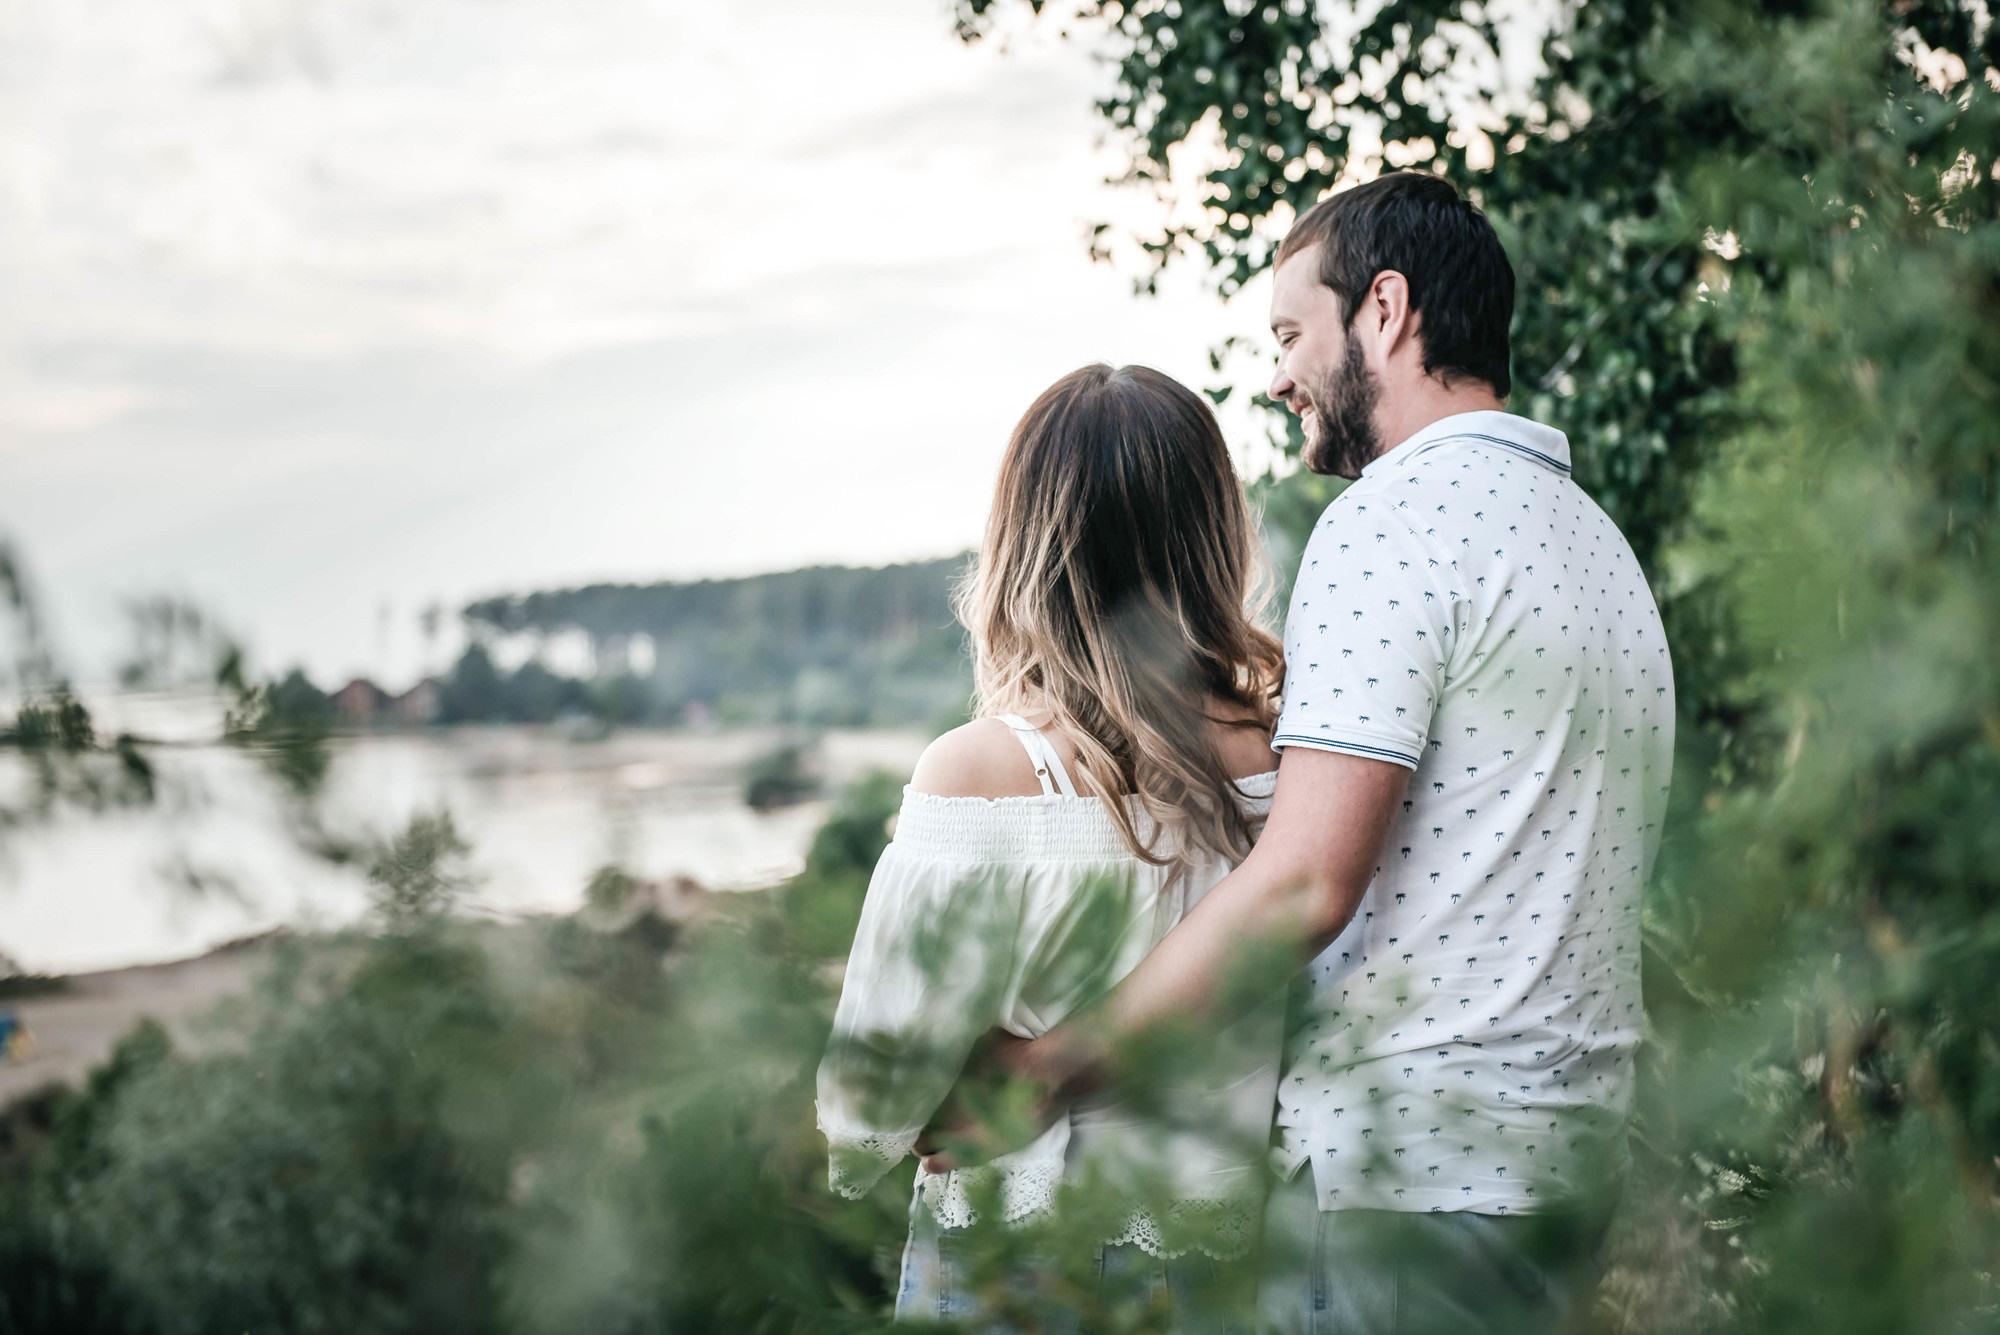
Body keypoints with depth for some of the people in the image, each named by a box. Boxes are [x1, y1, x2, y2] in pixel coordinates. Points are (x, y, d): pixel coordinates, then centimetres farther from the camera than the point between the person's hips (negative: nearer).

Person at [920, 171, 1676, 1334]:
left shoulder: (1398, 514, -12)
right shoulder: (1598, 535, 18)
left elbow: (1303, 885, -20)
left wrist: (1054, 1064, -12)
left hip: (1411, 1168, -9)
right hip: (1575, 1145, 9)